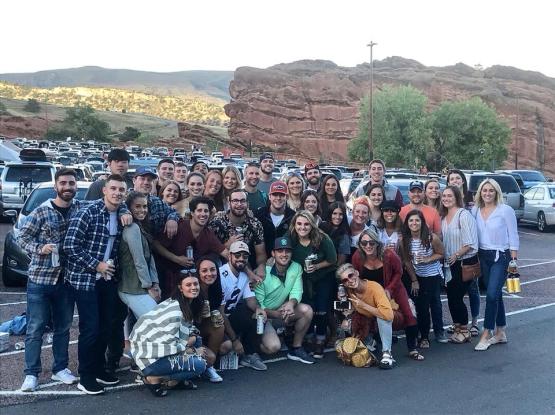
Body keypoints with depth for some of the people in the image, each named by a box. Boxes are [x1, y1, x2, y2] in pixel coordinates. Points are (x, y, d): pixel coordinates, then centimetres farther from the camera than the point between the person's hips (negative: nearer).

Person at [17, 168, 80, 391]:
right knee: (35, 327, 3)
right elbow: (22, 237, -2)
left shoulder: (81, 209, 2)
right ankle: (31, 373, 14)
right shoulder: (41, 211, -6)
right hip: (40, 277, -3)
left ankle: (60, 368, 27)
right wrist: (40, 248, -19)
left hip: (66, 279, 3)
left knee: (63, 327, 13)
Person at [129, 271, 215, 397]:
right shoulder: (174, 311, -22)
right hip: (151, 358, -9)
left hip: (162, 349, 9)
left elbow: (190, 330, 16)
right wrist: (193, 351, -10)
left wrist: (193, 337, -8)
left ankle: (176, 380, 6)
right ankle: (154, 378, -5)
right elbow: (171, 345, -24)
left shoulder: (189, 306, 6)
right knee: (200, 364, -15)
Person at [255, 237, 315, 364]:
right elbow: (257, 306, -18)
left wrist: (291, 303, -36)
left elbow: (296, 293, -11)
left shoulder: (296, 268, -5)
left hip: (282, 312, 5)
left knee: (306, 310, -20)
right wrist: (278, 314, -34)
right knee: (273, 347, -28)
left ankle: (296, 349, -4)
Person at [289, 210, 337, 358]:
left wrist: (316, 266, -21)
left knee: (321, 309, -3)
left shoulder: (322, 239, -23)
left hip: (324, 278, -2)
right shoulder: (291, 240, -16)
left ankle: (320, 342, 12)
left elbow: (332, 260, -12)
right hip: (305, 279, 2)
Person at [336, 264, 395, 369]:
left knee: (383, 317, -37)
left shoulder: (374, 287, -32)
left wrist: (364, 305, -36)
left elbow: (388, 315, -44)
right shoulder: (349, 292, -13)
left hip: (385, 323, -7)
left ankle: (387, 353, -27)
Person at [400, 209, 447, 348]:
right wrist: (414, 280, -6)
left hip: (433, 275, -2)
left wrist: (427, 259, -25)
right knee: (421, 306, 7)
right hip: (417, 276, 2)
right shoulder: (404, 240, -14)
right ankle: (424, 337, 16)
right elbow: (407, 261, -6)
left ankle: (439, 331, 27)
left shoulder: (432, 238, -22)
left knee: (435, 302, 10)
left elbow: (440, 254, -8)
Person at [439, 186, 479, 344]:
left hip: (465, 261, -7)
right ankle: (457, 328, 24)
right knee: (451, 296, 9)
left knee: (456, 296, -4)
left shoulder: (464, 215, -14)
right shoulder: (443, 216, 9)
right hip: (451, 263, 7)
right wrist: (446, 257, 5)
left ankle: (464, 331, 11)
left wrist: (456, 255, -15)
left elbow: (470, 243, -18)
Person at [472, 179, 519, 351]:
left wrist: (514, 260, -9)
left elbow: (513, 237, -6)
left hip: (501, 256, -5)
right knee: (495, 295, 12)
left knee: (492, 294, -11)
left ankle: (486, 334, -4)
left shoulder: (505, 210, -8)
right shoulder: (475, 210, 4)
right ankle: (500, 333, 22)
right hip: (483, 256, 5)